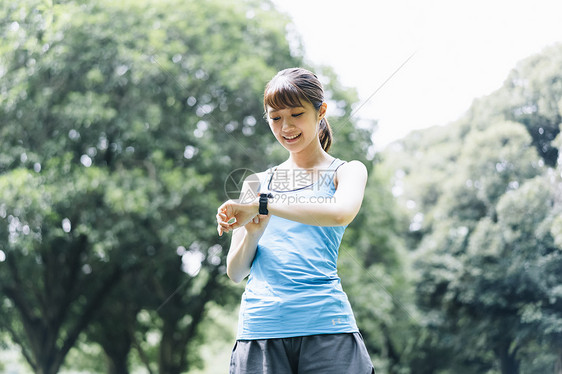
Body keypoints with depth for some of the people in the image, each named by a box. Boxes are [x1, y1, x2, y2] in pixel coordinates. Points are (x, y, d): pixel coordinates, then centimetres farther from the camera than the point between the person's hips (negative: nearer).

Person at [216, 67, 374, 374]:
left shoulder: (347, 171, 10)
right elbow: (235, 273, 15)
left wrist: (261, 205, -13)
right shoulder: (257, 183, 18)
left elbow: (341, 213, -15)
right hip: (259, 327, 3)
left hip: (325, 326, -2)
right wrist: (253, 233, -5)